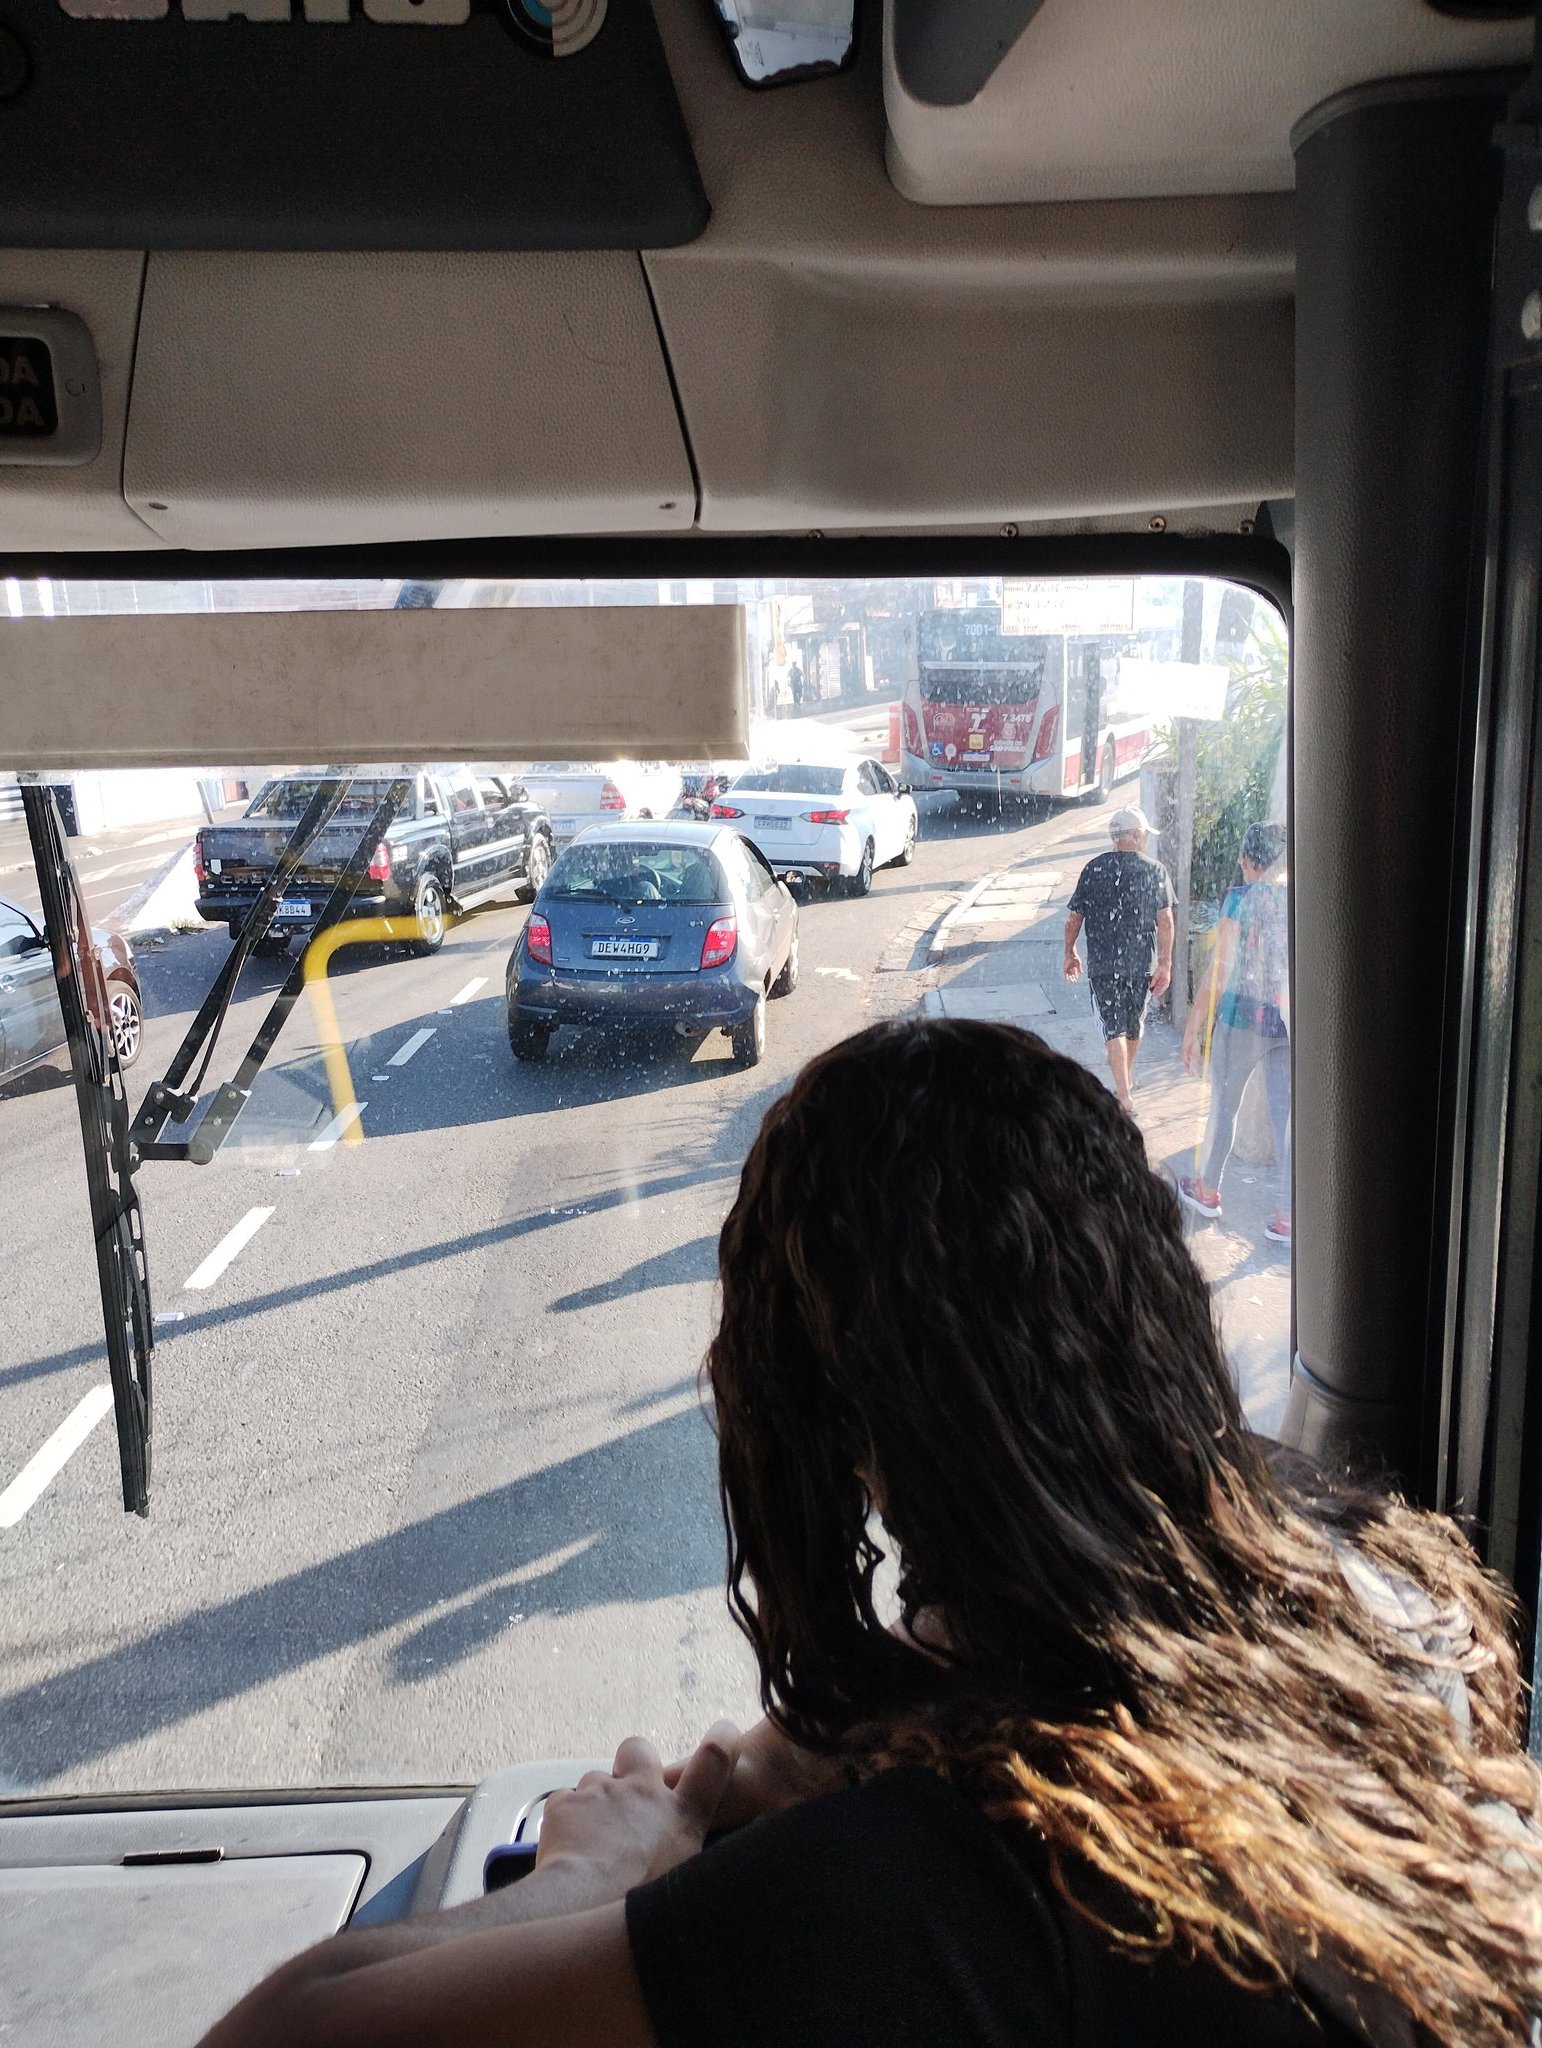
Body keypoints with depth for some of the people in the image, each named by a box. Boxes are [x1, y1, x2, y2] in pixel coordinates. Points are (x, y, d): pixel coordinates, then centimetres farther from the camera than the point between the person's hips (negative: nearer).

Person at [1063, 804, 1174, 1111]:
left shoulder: (1094, 869, -2)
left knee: (1113, 1025, 0)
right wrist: (1165, 964, -4)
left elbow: (1073, 918, 1)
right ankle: (1126, 1075, 42)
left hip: (1102, 962, -1)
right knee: (1135, 1022, 21)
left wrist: (1070, 953, 16)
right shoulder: (1154, 870, -3)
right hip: (1142, 960, 1)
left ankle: (1123, 1095, -10)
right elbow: (1165, 920, -7)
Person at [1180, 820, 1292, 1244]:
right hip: (1290, 1020, 4)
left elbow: (1220, 972, -13)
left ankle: (1208, 1191, 33)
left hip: (1243, 1018, -4)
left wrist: (1193, 1028, -7)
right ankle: (1286, 1217, 8)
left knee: (1223, 1106, 15)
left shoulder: (1241, 899, -12)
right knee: (1286, 1115, 7)